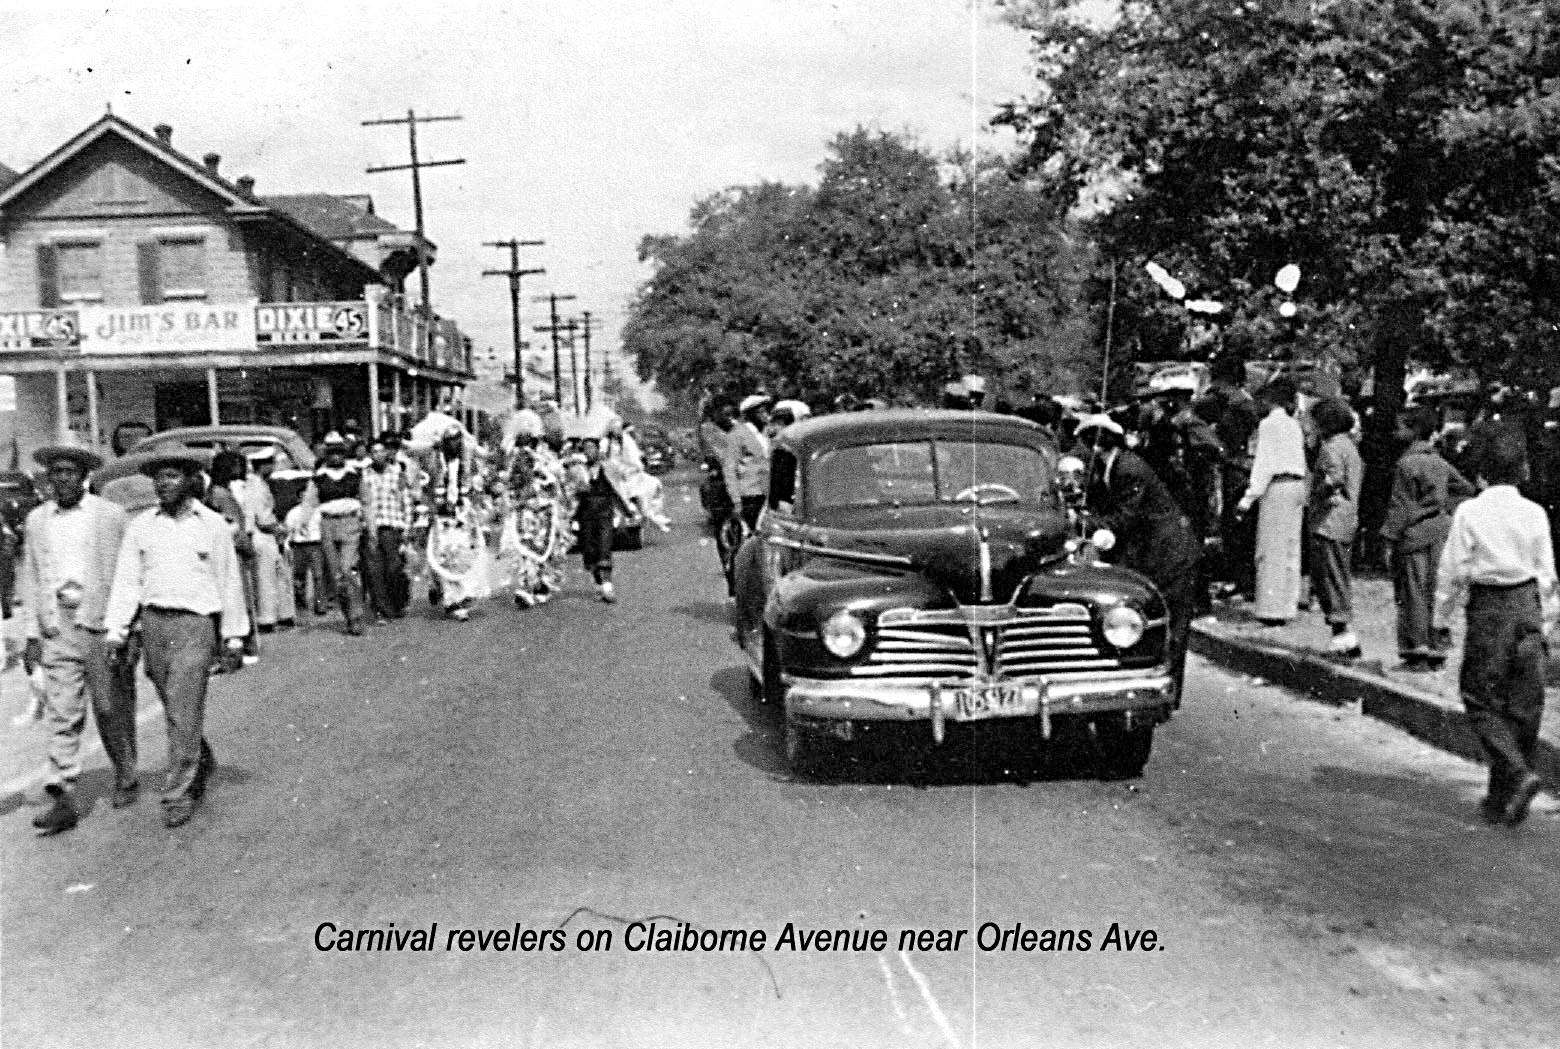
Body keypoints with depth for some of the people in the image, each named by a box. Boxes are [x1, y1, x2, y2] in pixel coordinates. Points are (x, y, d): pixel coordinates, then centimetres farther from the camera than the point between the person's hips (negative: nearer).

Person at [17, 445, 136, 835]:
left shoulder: (110, 515, 0)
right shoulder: (37, 520, 11)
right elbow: (30, 579, 15)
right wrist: (32, 633, 8)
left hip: (103, 625, -3)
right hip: (57, 628, 3)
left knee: (112, 709, 7)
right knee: (61, 715, -1)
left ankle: (126, 778, 26)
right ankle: (62, 799, 0)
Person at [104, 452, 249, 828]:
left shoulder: (213, 525, 0)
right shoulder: (140, 526, 7)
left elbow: (229, 583, 4)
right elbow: (126, 580, 7)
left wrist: (234, 637, 4)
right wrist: (115, 629, -2)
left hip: (195, 624, -3)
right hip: (153, 622, 4)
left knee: (184, 712, -8)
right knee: (174, 709, 13)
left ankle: (179, 794, 0)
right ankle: (202, 763, 36)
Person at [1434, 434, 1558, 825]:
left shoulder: (1469, 512, -7)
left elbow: (1452, 570, -5)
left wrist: (1442, 618, 5)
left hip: (1488, 607, -3)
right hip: (1528, 605, 4)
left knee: (1481, 700, 6)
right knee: (1523, 705, 10)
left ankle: (1518, 772, -15)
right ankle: (1503, 799, 17)